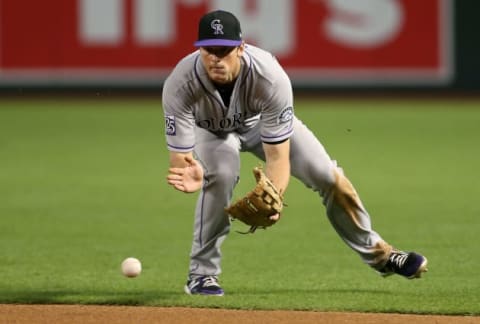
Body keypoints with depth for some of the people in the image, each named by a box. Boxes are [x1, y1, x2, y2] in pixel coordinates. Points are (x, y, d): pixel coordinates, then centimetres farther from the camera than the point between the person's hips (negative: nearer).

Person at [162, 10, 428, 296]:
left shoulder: (270, 77, -41)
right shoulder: (180, 86, -40)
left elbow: (278, 156, -38)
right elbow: (179, 157, -39)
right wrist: (188, 176, -64)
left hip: (262, 120, 1)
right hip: (210, 130, -1)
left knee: (327, 176, -8)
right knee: (221, 174, -31)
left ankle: (377, 252, 17)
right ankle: (202, 274, -14)